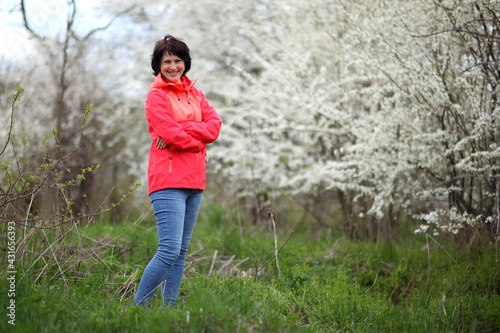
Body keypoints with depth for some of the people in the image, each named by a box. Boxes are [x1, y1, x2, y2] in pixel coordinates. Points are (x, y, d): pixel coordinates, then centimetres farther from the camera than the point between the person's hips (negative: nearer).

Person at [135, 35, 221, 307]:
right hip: (169, 181, -7)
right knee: (169, 250, -15)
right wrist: (198, 140, 1)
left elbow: (214, 126, 3)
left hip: (193, 182, 7)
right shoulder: (156, 95, -1)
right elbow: (170, 133, -14)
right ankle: (138, 308, -7)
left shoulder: (194, 93, 18)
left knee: (180, 252, 8)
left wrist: (181, 131, -10)